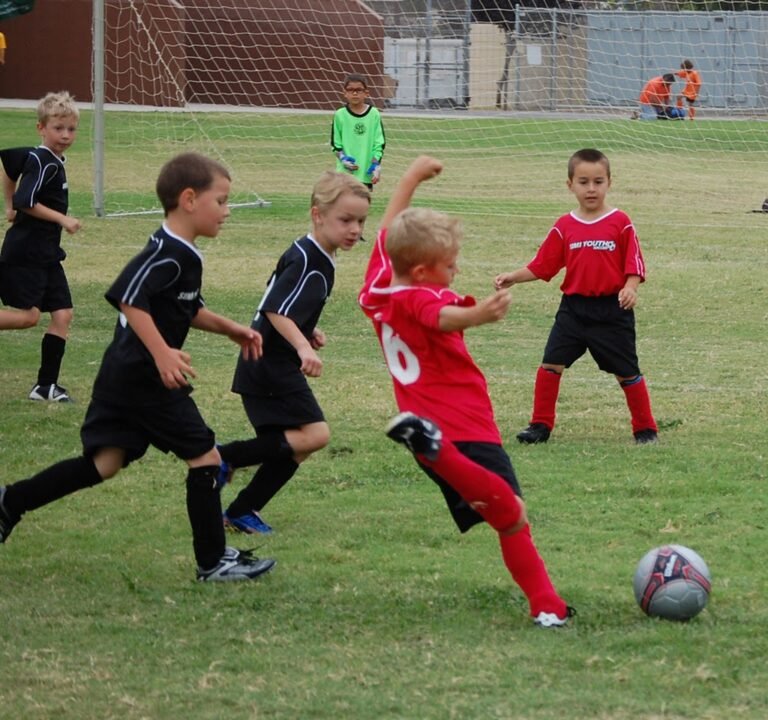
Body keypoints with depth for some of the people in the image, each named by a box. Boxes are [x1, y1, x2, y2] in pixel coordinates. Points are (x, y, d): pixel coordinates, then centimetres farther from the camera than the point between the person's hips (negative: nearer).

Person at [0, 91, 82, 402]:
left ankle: (47, 384, 6)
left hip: (46, 253, 9)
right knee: (28, 315, -16)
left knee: (62, 313, 3)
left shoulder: (53, 160, 11)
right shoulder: (42, 162, -16)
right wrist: (63, 219, -19)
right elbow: (26, 201, -24)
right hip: (25, 251, -9)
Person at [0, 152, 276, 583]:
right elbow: (128, 298, -29)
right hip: (147, 380, -10)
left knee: (104, 462, 12)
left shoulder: (183, 255, 14)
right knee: (204, 456, -2)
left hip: (124, 377, 10)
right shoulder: (169, 253, -19)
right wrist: (162, 353, -32)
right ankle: (214, 562, 5)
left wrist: (230, 329, 19)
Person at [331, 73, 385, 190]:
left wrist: (376, 164, -7)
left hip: (367, 171, 1)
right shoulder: (340, 115, -1)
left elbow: (379, 143, 2)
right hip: (345, 172, -1)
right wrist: (343, 158, -12)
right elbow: (335, 143, 4)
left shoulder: (374, 115, -1)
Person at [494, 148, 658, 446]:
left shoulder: (620, 223, -5)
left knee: (627, 372, 5)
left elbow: (634, 264, -5)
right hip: (573, 307, 3)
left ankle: (645, 429, 19)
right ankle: (541, 425, 7)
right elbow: (542, 265, 7)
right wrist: (513, 277, -4)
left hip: (611, 309, -3)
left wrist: (630, 288, -22)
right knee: (550, 365, -4)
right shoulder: (564, 227, 4)